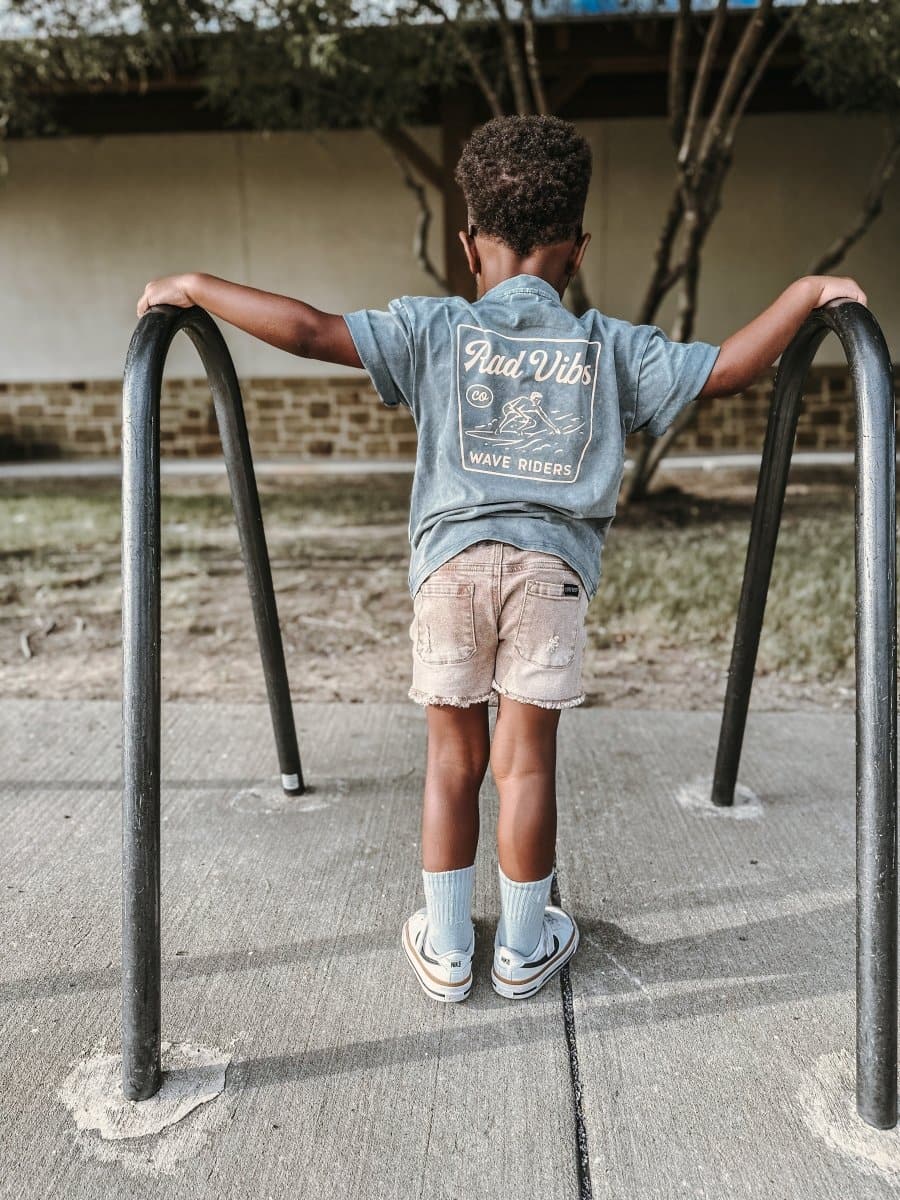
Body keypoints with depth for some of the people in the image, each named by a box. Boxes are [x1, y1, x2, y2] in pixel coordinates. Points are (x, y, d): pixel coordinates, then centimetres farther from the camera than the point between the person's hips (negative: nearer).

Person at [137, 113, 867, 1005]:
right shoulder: (609, 345, 9)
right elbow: (725, 369, 5)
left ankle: (446, 948, 23)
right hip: (552, 562, 0)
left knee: (454, 754, 11)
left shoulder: (433, 328, 6)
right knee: (527, 756, 7)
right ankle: (523, 949, 23)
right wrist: (808, 291, 19)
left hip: (452, 557, 0)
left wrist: (192, 286, 8)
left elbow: (310, 331, -3)